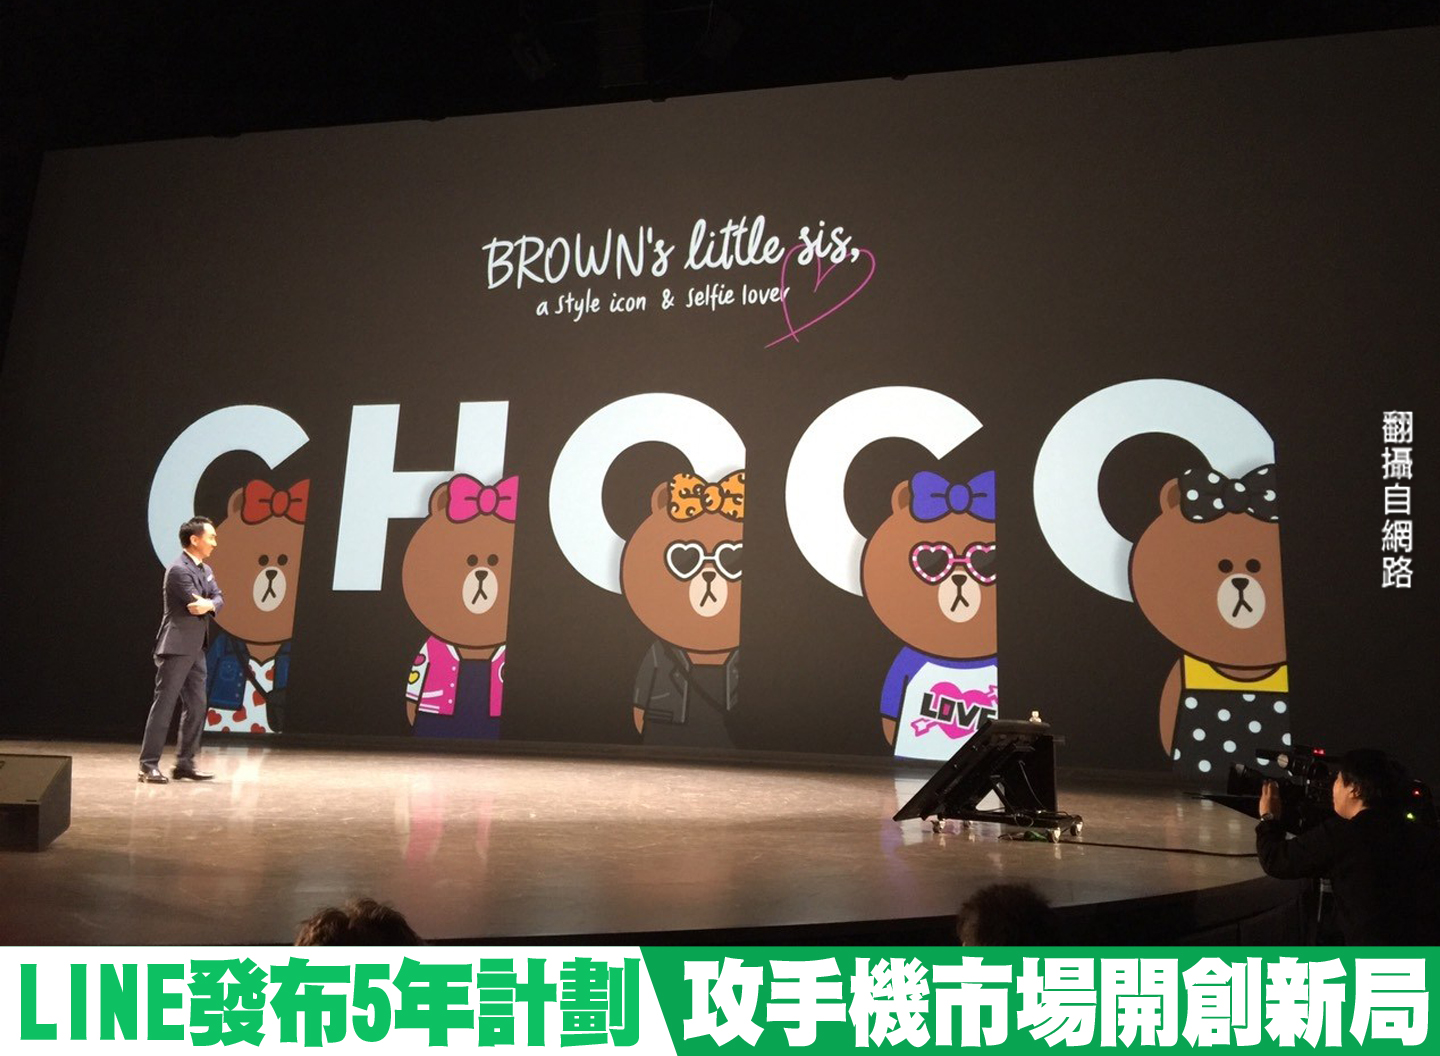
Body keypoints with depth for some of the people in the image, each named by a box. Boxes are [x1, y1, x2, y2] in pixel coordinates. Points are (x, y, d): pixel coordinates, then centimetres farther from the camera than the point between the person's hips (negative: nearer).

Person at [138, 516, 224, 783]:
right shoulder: (179, 570, -13)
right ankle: (148, 765, 0)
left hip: (196, 649, 9)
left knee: (196, 707, 8)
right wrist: (209, 603, -2)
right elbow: (197, 604, -20)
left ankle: (185, 763, 14)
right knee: (164, 705, -6)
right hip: (176, 647, -9)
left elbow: (218, 599, 5)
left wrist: (209, 604, -15)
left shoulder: (205, 570, 15)